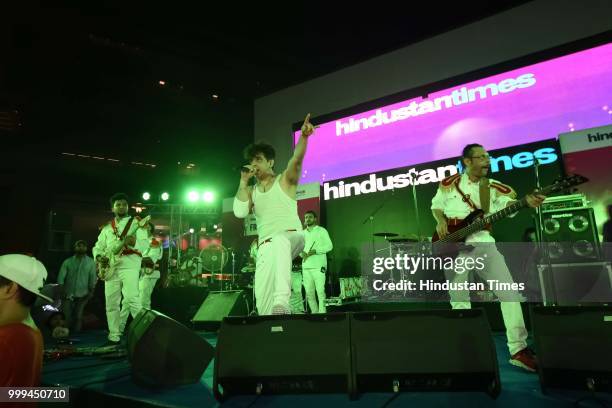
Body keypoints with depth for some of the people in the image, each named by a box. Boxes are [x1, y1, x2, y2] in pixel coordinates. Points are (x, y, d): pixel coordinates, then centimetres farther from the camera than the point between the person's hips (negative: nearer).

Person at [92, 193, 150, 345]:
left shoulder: (136, 223, 4)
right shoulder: (107, 227, 19)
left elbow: (145, 243, -7)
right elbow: (97, 246, 20)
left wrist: (134, 243, -29)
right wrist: (98, 256, -2)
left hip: (129, 265, -5)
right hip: (110, 267, 6)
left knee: (132, 300, -18)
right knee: (111, 303, 7)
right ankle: (114, 337, 17)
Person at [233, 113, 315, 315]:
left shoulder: (285, 180, 7)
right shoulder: (251, 191, 18)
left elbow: (296, 159, -13)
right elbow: (240, 212, 0)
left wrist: (303, 136, -32)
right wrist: (243, 181, 1)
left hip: (291, 236, -4)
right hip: (266, 246, 5)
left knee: (280, 241, -42)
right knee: (263, 300, -7)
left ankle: (282, 301, -51)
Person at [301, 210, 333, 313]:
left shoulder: (321, 231, 6)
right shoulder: (303, 233, 20)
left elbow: (329, 246, -2)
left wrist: (315, 251, -13)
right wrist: (302, 253, 0)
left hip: (318, 266, -5)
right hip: (306, 266, 5)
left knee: (320, 291, -10)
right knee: (309, 292, 4)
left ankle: (322, 312, -6)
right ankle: (314, 312, 13)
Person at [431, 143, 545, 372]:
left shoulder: (493, 187, 8)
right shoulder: (448, 184, 7)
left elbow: (508, 203, -9)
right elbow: (436, 206, 16)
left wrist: (527, 202, -30)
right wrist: (440, 222, -4)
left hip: (482, 243, 1)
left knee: (509, 290, -10)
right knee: (459, 300, 4)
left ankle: (518, 349, 1)